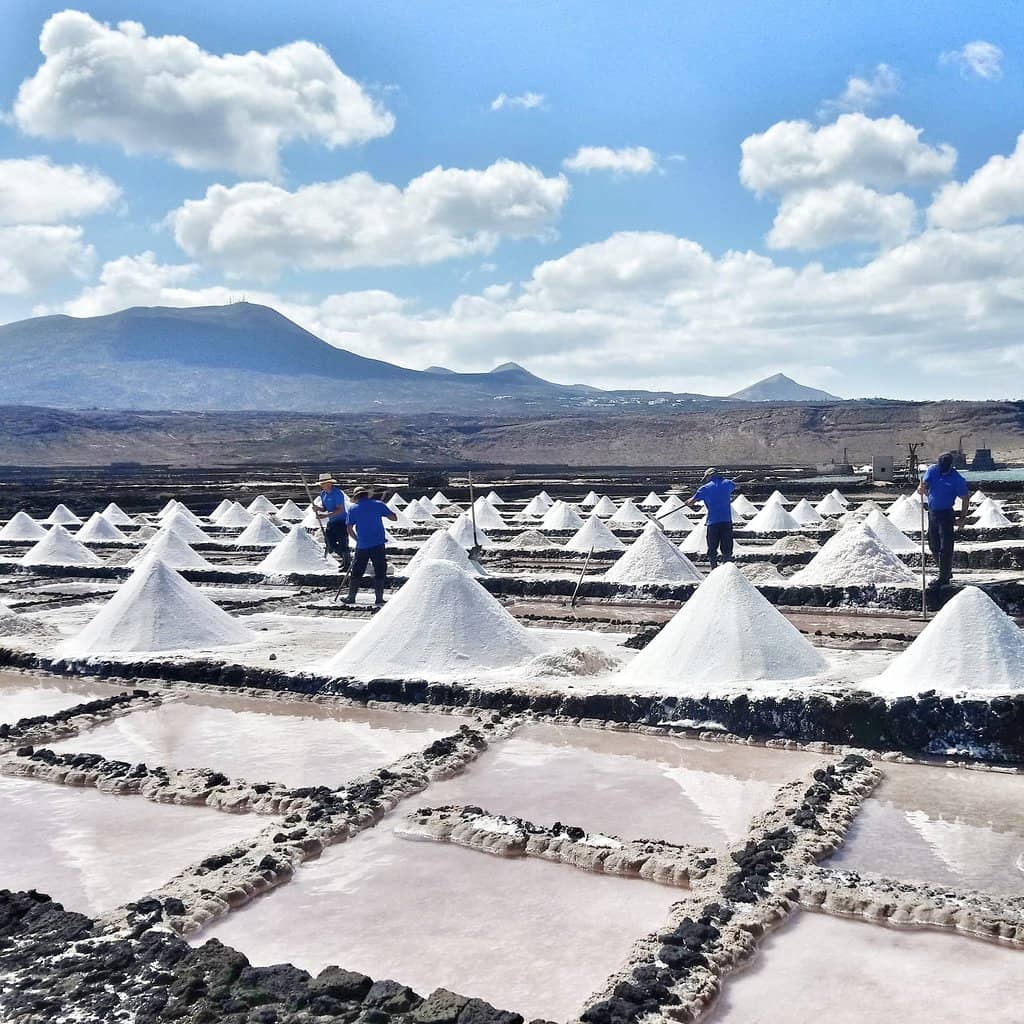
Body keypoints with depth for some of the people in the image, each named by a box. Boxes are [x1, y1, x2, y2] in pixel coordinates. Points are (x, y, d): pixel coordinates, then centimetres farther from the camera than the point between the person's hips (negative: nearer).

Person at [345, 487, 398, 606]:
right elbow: (394, 518, 5)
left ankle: (351, 598, 15)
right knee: (380, 572, 7)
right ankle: (379, 599, 4)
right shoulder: (378, 505, 2)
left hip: (362, 546, 1)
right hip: (378, 545, -1)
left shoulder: (353, 508, 3)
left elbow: (349, 530, 3)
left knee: (357, 573, 12)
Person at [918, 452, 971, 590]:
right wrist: (922, 488, -29)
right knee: (934, 546, 14)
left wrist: (963, 517, -8)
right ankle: (946, 572, 29)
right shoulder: (932, 470, 2)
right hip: (932, 513, 6)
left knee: (945, 547, -7)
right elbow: (924, 482, -5)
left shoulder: (957, 479, -11)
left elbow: (965, 498, -5)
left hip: (946, 515, -6)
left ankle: (943, 578, -3)